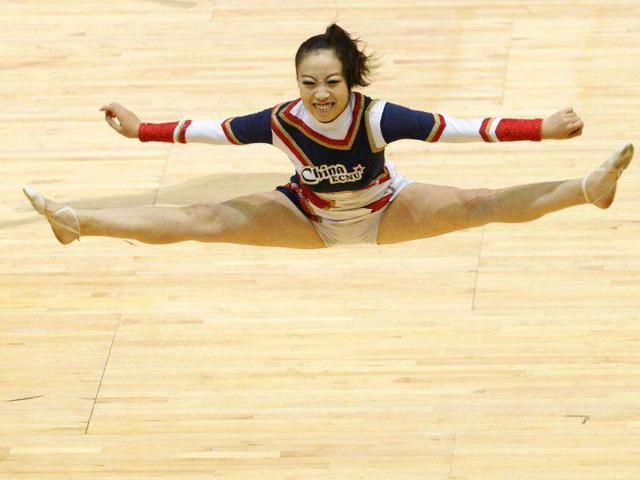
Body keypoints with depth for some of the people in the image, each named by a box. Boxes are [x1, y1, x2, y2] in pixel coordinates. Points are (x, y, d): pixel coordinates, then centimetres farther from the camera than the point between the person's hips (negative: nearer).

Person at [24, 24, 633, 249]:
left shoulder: (377, 117, -36)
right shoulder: (281, 122, -28)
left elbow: (456, 127, -39)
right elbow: (212, 129, -14)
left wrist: (541, 129, -45)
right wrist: (141, 130, -15)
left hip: (385, 210, -1)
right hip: (310, 215, 1)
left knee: (480, 205, -21)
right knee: (207, 219, -9)